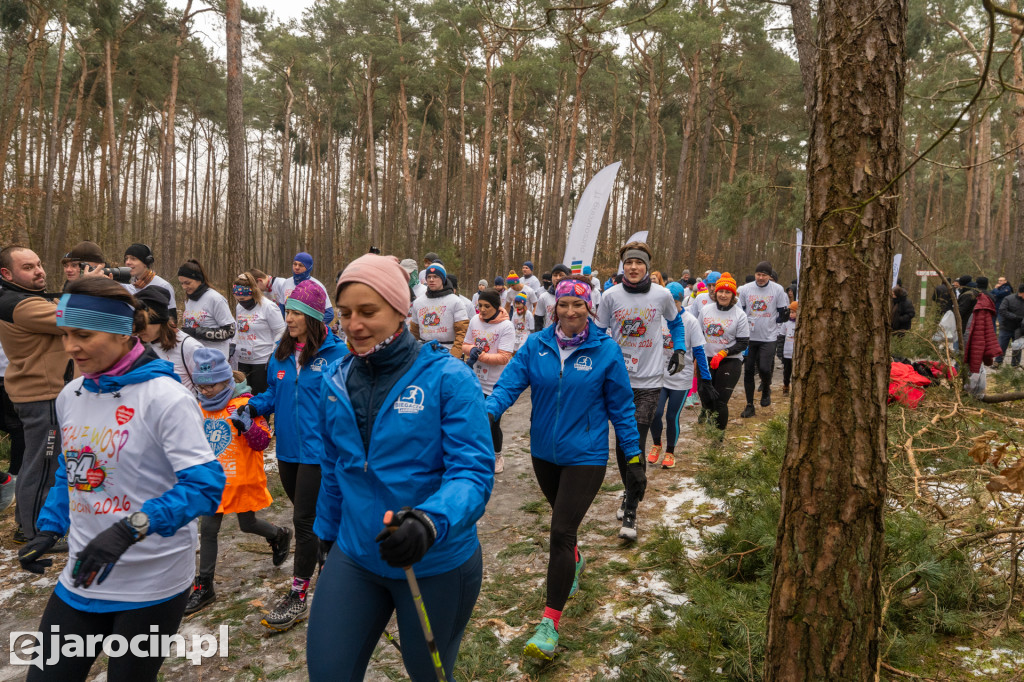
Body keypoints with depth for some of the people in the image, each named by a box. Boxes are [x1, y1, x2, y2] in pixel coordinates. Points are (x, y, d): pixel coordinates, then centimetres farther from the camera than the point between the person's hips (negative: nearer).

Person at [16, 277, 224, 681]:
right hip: (82, 579, 6)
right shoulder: (70, 396, 4)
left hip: (152, 584, -6)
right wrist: (49, 528, 5)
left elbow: (205, 485, -23)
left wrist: (131, 528, -33)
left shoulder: (164, 398, -18)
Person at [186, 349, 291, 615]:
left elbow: (262, 443, -19)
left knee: (247, 523, 12)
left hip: (243, 480, -5)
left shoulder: (245, 404, -17)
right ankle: (204, 587, 16)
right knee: (207, 529, 5)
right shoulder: (201, 408, 2)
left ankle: (280, 535, 45)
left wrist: (247, 424, -33)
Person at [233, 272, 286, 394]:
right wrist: (233, 347, 17)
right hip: (242, 360, 7)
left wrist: (273, 358, -12)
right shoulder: (239, 307, 11)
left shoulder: (269, 306, -11)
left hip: (262, 361, -7)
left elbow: (280, 333, -10)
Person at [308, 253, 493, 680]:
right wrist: (328, 532, 20)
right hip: (354, 557, 4)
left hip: (436, 563, -4)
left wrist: (431, 520, -41)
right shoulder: (336, 381, 1)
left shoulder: (447, 377, -16)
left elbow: (473, 470, -23)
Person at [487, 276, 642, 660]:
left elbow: (621, 408, -5)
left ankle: (550, 624, 1)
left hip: (585, 456, -4)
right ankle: (574, 561, 57)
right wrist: (489, 412, -32)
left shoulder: (606, 350, -11)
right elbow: (509, 383, -12)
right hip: (544, 452, 4)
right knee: (562, 517, 25)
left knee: (562, 532, -9)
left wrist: (634, 458, -4)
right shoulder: (536, 345, -5)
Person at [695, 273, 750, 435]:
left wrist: (723, 353, -17)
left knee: (720, 402, -7)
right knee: (705, 396, 10)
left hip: (730, 362, -3)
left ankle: (719, 434, 11)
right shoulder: (705, 310, 6)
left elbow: (743, 343, -6)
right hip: (706, 361, 3)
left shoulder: (740, 315, -4)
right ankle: (707, 409, 45)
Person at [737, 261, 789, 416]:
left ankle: (766, 390, 22)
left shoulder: (778, 289, -2)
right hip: (749, 337, 2)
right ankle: (749, 405, 15)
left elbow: (784, 313, 5)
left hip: (768, 338, -2)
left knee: (765, 369, -12)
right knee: (748, 371, 4)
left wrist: (773, 323, -4)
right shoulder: (745, 289, 1)